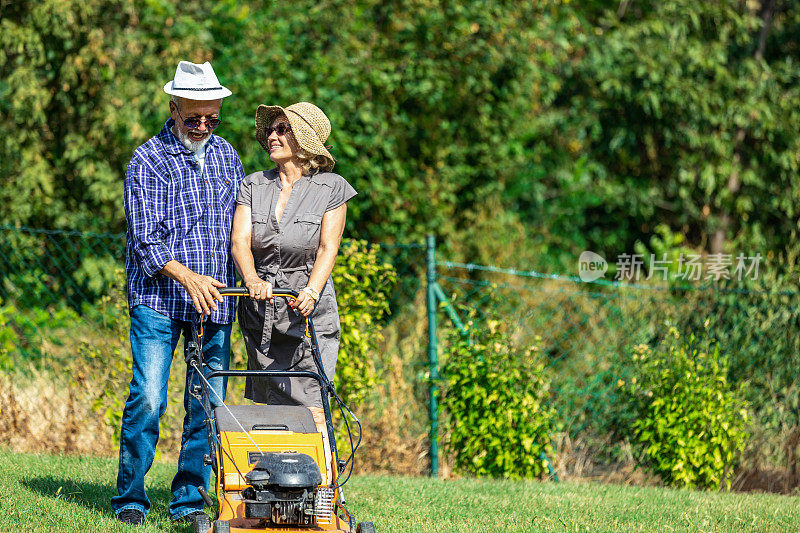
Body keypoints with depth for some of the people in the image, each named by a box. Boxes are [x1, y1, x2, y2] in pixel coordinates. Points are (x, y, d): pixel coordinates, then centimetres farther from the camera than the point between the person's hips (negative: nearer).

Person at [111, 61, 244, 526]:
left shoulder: (226, 155, 13)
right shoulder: (148, 161, -4)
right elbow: (146, 238, -12)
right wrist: (188, 277, -25)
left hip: (216, 300, 5)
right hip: (159, 298, -5)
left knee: (208, 403, 1)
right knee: (148, 397, -10)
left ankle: (189, 500, 8)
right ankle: (131, 497, 1)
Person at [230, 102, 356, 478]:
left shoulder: (330, 189, 0)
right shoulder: (253, 187, 7)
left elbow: (328, 249, -6)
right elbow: (239, 240, -5)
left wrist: (311, 292, -24)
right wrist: (252, 280, -25)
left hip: (309, 310, -3)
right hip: (260, 312, 3)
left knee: (312, 411, -12)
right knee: (275, 410, 3)